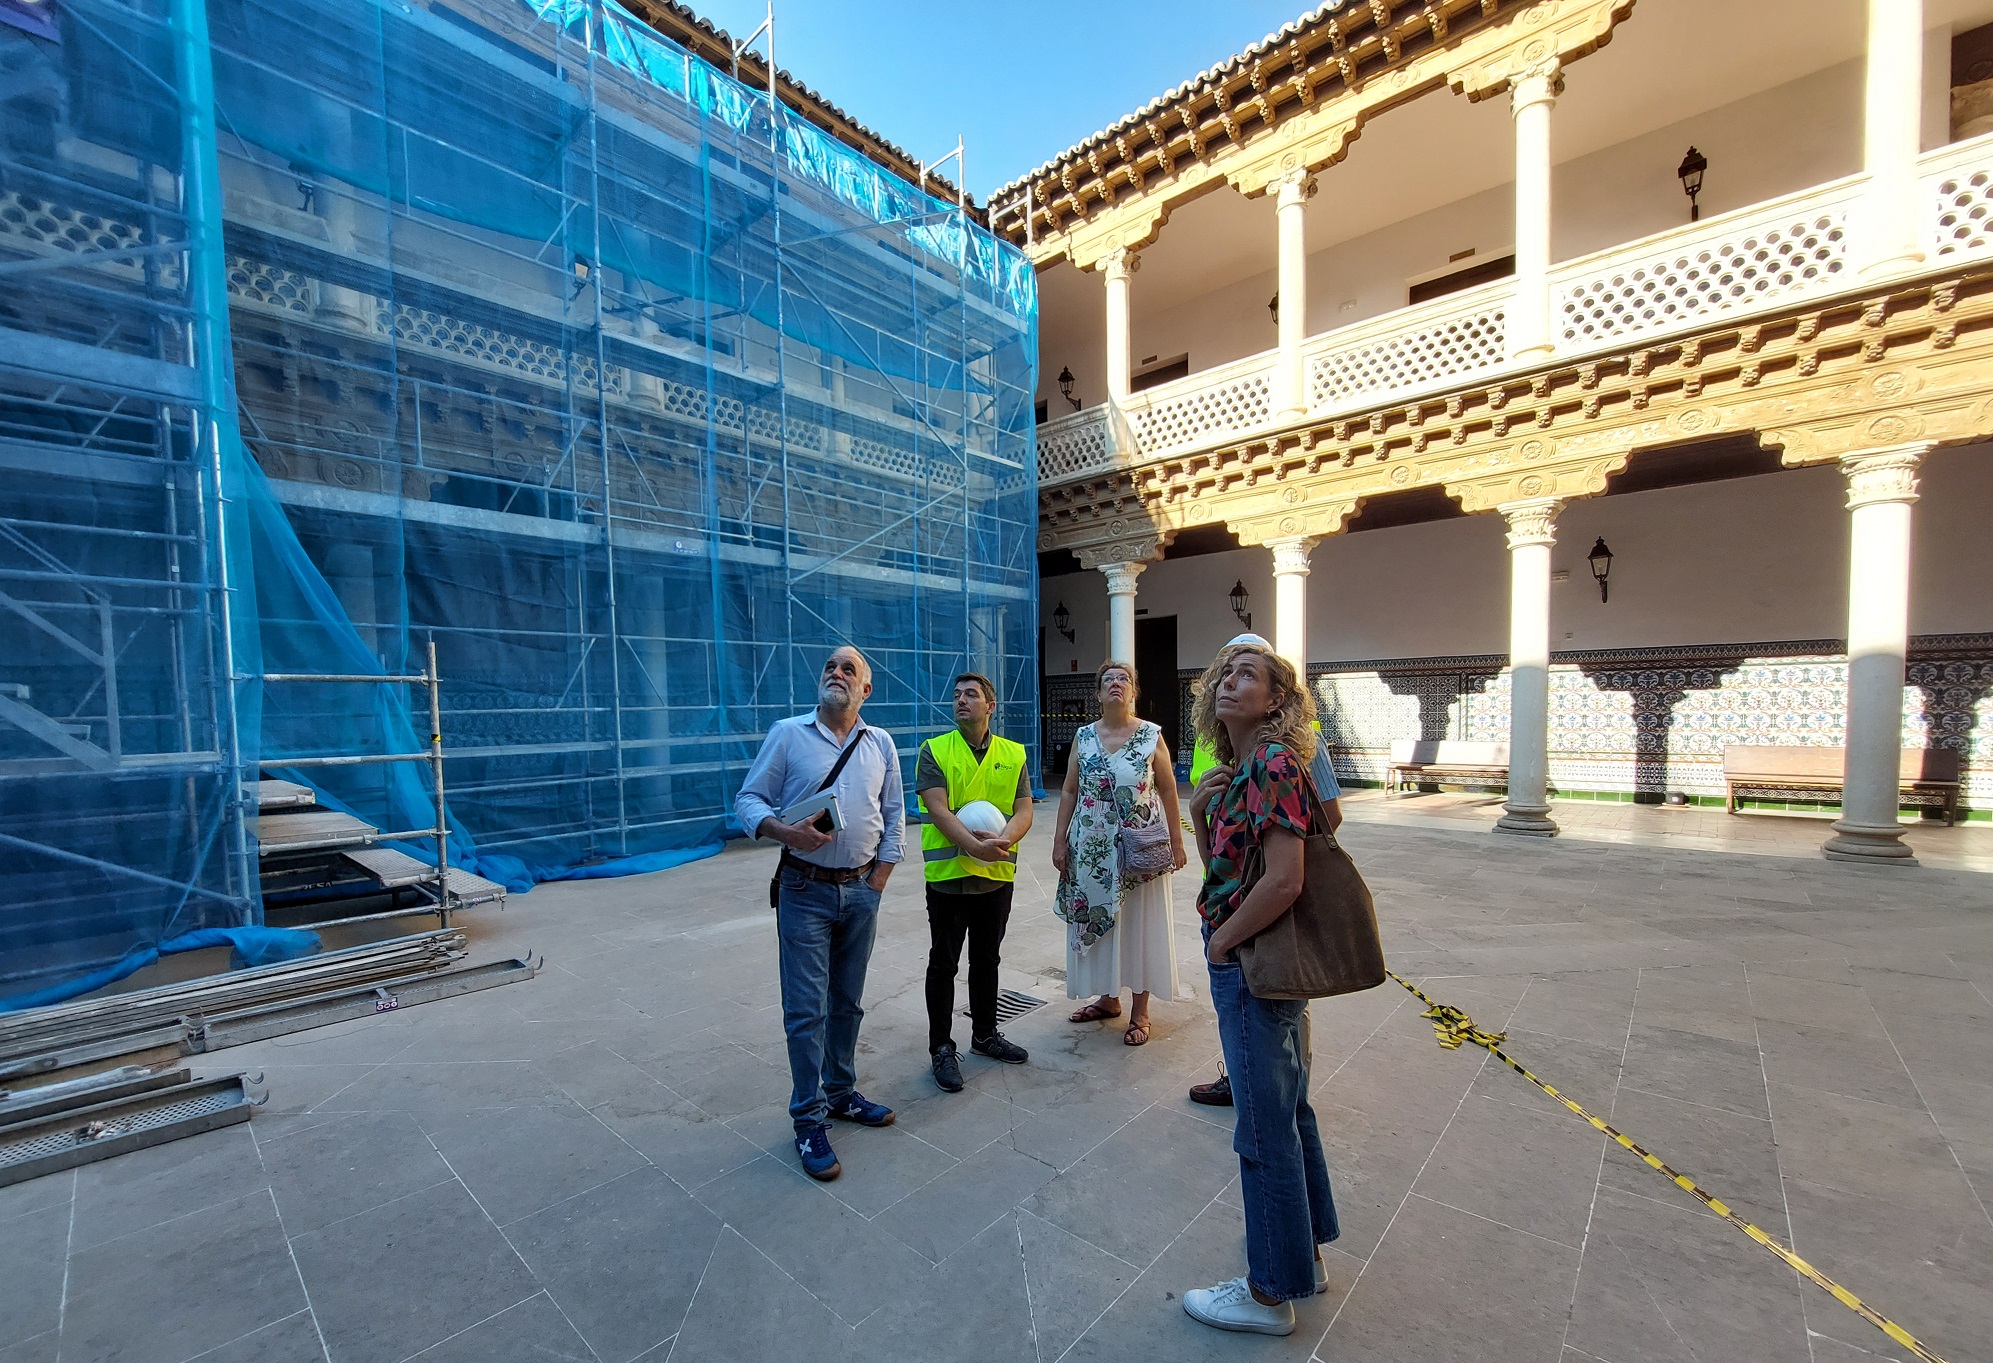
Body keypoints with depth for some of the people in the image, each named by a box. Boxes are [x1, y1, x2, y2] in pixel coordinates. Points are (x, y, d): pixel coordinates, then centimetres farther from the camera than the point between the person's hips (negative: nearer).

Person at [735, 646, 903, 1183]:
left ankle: (840, 1093, 35)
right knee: (807, 1009, 2)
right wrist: (785, 832, -21)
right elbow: (748, 800, -3)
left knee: (848, 1002, 16)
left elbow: (895, 816, 9)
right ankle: (810, 1120, 18)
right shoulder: (788, 734, -4)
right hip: (806, 891, -3)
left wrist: (878, 882, 3)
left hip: (861, 891, 3)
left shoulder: (881, 743, 5)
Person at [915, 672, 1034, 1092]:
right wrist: (974, 845, -28)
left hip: (997, 875, 3)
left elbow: (1024, 811, -2)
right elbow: (937, 809, -15)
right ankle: (941, 1048, 23)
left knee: (986, 960, 19)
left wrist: (1002, 841, -23)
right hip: (948, 873, -3)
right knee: (944, 963, 8)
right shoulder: (934, 751, -4)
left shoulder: (1014, 754, 4)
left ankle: (985, 1034, 37)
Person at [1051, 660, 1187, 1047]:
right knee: (1097, 919, 11)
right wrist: (1060, 841, 3)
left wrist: (1176, 842, -2)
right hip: (1093, 848, 3)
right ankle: (1108, 998, 31)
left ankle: (1139, 1011, 22)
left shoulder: (1151, 736, -5)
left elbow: (1168, 791, -1)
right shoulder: (1083, 737, 2)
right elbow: (1070, 791, 6)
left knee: (1139, 923, 7)